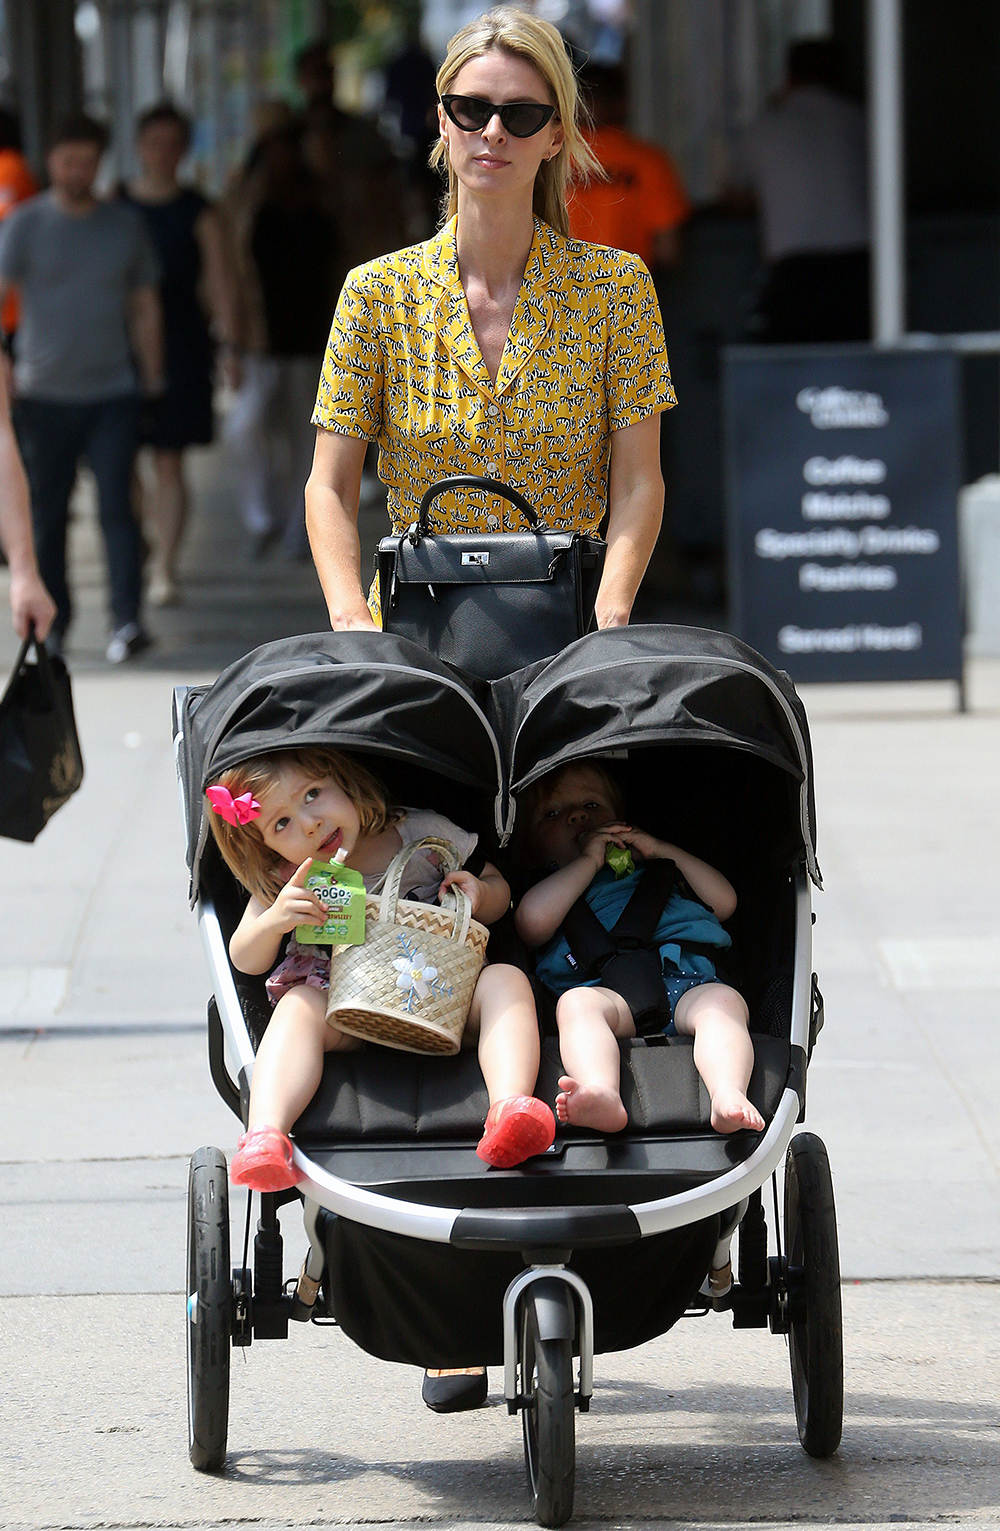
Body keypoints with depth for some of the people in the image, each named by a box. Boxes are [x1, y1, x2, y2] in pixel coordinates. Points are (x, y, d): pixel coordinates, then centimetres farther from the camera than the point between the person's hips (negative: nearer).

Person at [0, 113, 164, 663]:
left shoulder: (125, 225, 8)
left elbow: (145, 307, 16)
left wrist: (153, 378, 13)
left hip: (113, 392, 0)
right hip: (44, 395, 0)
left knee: (116, 505, -10)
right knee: (46, 512, 7)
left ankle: (127, 621, -16)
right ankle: (52, 620, 20)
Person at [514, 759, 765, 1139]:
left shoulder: (654, 867, 44)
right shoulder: (544, 888, 32)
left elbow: (724, 901, 32)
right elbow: (532, 922, 6)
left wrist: (663, 851, 25)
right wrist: (589, 860, 15)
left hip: (687, 979, 2)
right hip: (606, 989, -2)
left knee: (725, 1001, -31)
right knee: (576, 1003, -36)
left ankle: (728, 1095, -59)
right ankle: (602, 1096, -64)